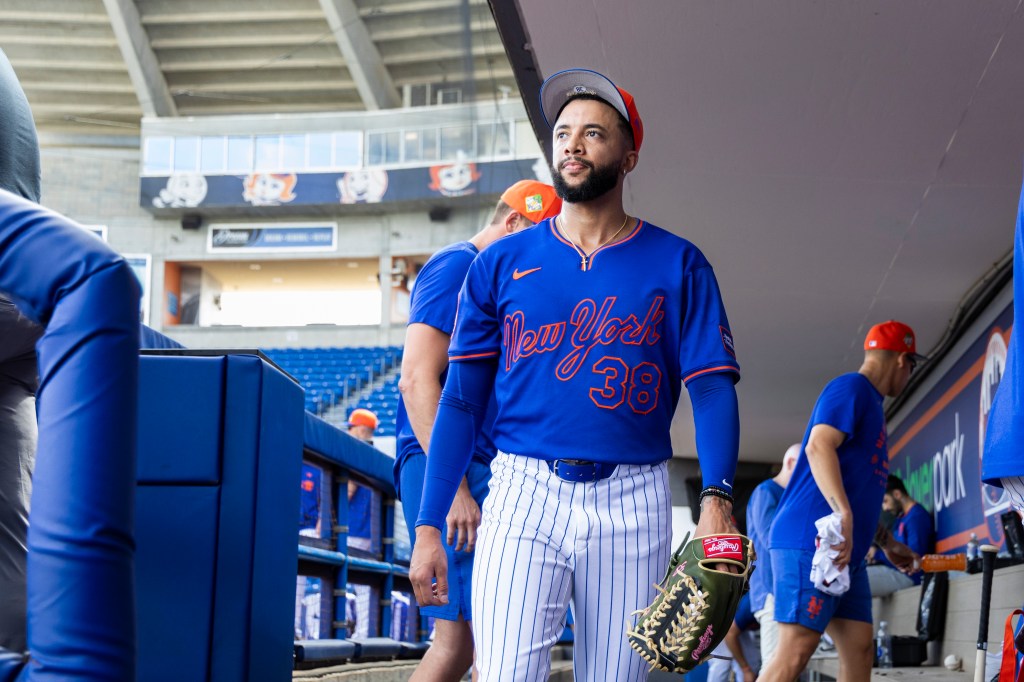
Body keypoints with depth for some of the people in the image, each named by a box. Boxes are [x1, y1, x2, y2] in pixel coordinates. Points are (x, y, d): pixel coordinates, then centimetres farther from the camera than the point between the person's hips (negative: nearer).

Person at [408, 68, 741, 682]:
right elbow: (462, 400, 9)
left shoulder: (678, 265, 7)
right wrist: (429, 525, 1)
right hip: (524, 492, 0)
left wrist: (717, 499, -18)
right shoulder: (502, 263, 10)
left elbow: (712, 389, -1)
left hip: (632, 500, 0)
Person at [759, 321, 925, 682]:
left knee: (859, 649, 5)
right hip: (811, 540, -10)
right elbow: (819, 446, -22)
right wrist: (844, 515, -31)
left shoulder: (870, 403, 25)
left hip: (845, 553, 10)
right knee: (797, 649, -15)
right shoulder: (851, 387, -5)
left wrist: (888, 543, 33)